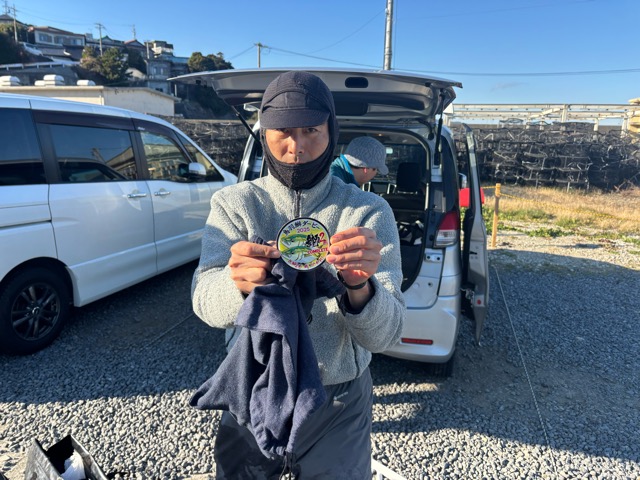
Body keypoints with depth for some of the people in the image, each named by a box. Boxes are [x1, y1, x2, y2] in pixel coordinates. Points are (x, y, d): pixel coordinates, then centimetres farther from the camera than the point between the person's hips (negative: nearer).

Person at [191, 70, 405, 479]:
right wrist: (239, 285, -43)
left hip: (340, 406, 0)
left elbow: (384, 335, -19)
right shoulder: (233, 203, -9)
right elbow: (205, 301, -21)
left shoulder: (369, 212, -13)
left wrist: (359, 287, -40)